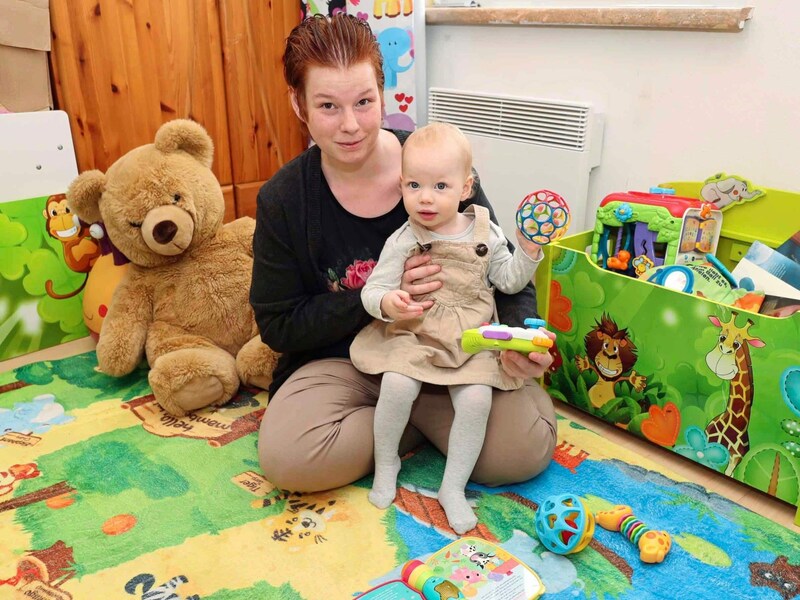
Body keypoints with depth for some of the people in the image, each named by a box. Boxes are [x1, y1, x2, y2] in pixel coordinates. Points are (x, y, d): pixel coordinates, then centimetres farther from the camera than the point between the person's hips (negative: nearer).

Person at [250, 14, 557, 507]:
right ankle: (426, 420, -3)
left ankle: (404, 412, 3)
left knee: (523, 448, -23)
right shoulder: (282, 201, -7)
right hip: (344, 360, 1)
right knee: (287, 457, -27)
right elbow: (278, 325, -5)